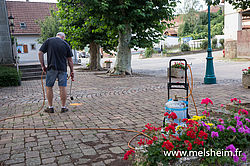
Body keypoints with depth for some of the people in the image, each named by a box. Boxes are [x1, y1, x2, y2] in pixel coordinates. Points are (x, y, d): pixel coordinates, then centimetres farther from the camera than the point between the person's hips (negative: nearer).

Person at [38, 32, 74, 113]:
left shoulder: (48, 41, 5)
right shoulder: (65, 44, 7)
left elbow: (40, 53, -2)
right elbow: (70, 59, 6)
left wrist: (43, 66, 5)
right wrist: (72, 71, 13)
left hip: (51, 68, -1)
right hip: (63, 68, 1)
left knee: (49, 87, 10)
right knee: (62, 87, 6)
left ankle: (50, 107, 14)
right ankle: (63, 107, 12)